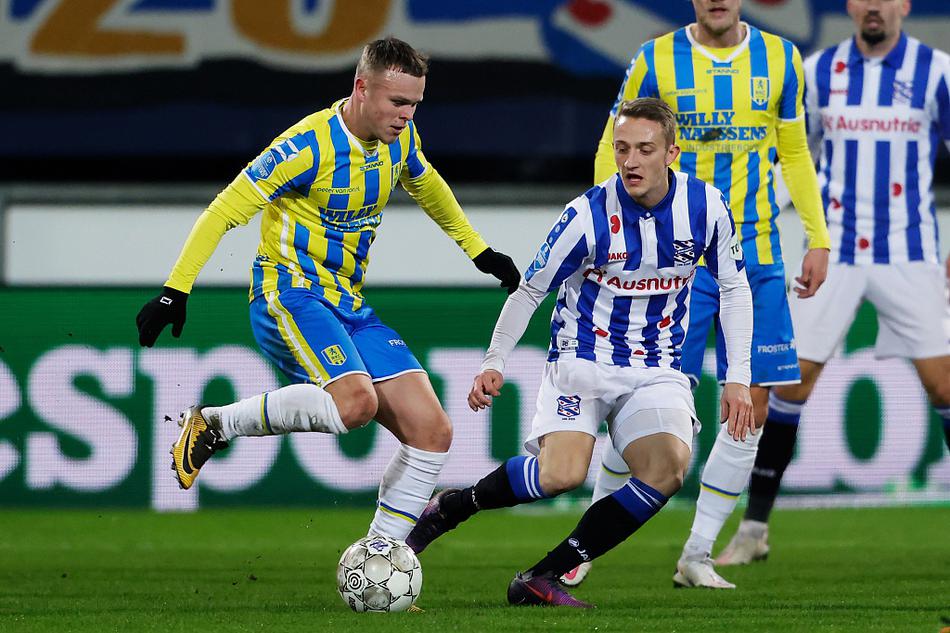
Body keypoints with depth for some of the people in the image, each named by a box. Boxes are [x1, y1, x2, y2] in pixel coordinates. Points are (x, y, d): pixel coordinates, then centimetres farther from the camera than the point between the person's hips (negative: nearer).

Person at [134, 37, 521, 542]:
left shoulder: (400, 139, 6)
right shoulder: (310, 145, -17)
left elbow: (425, 185, 30)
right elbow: (224, 211, -14)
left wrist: (478, 251, 35)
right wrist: (175, 290, -19)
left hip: (348, 306, 8)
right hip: (290, 295, -8)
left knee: (432, 432, -5)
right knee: (355, 400, -35)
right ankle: (214, 425, -16)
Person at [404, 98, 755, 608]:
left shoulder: (706, 206, -7)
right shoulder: (588, 215, -15)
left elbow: (734, 288, 6)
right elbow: (530, 290, -3)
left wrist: (737, 378, -1)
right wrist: (494, 363, -11)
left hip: (658, 370, 3)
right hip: (582, 360, -3)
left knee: (667, 469, -24)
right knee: (562, 474, -27)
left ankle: (543, 576, -15)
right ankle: (453, 506, 1)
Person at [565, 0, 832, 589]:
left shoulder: (780, 58, 5)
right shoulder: (656, 61, -3)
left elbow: (795, 152, 14)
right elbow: (612, 153, 2)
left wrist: (818, 238, 9)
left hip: (756, 255, 3)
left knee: (751, 407, -2)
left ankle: (697, 556, 8)